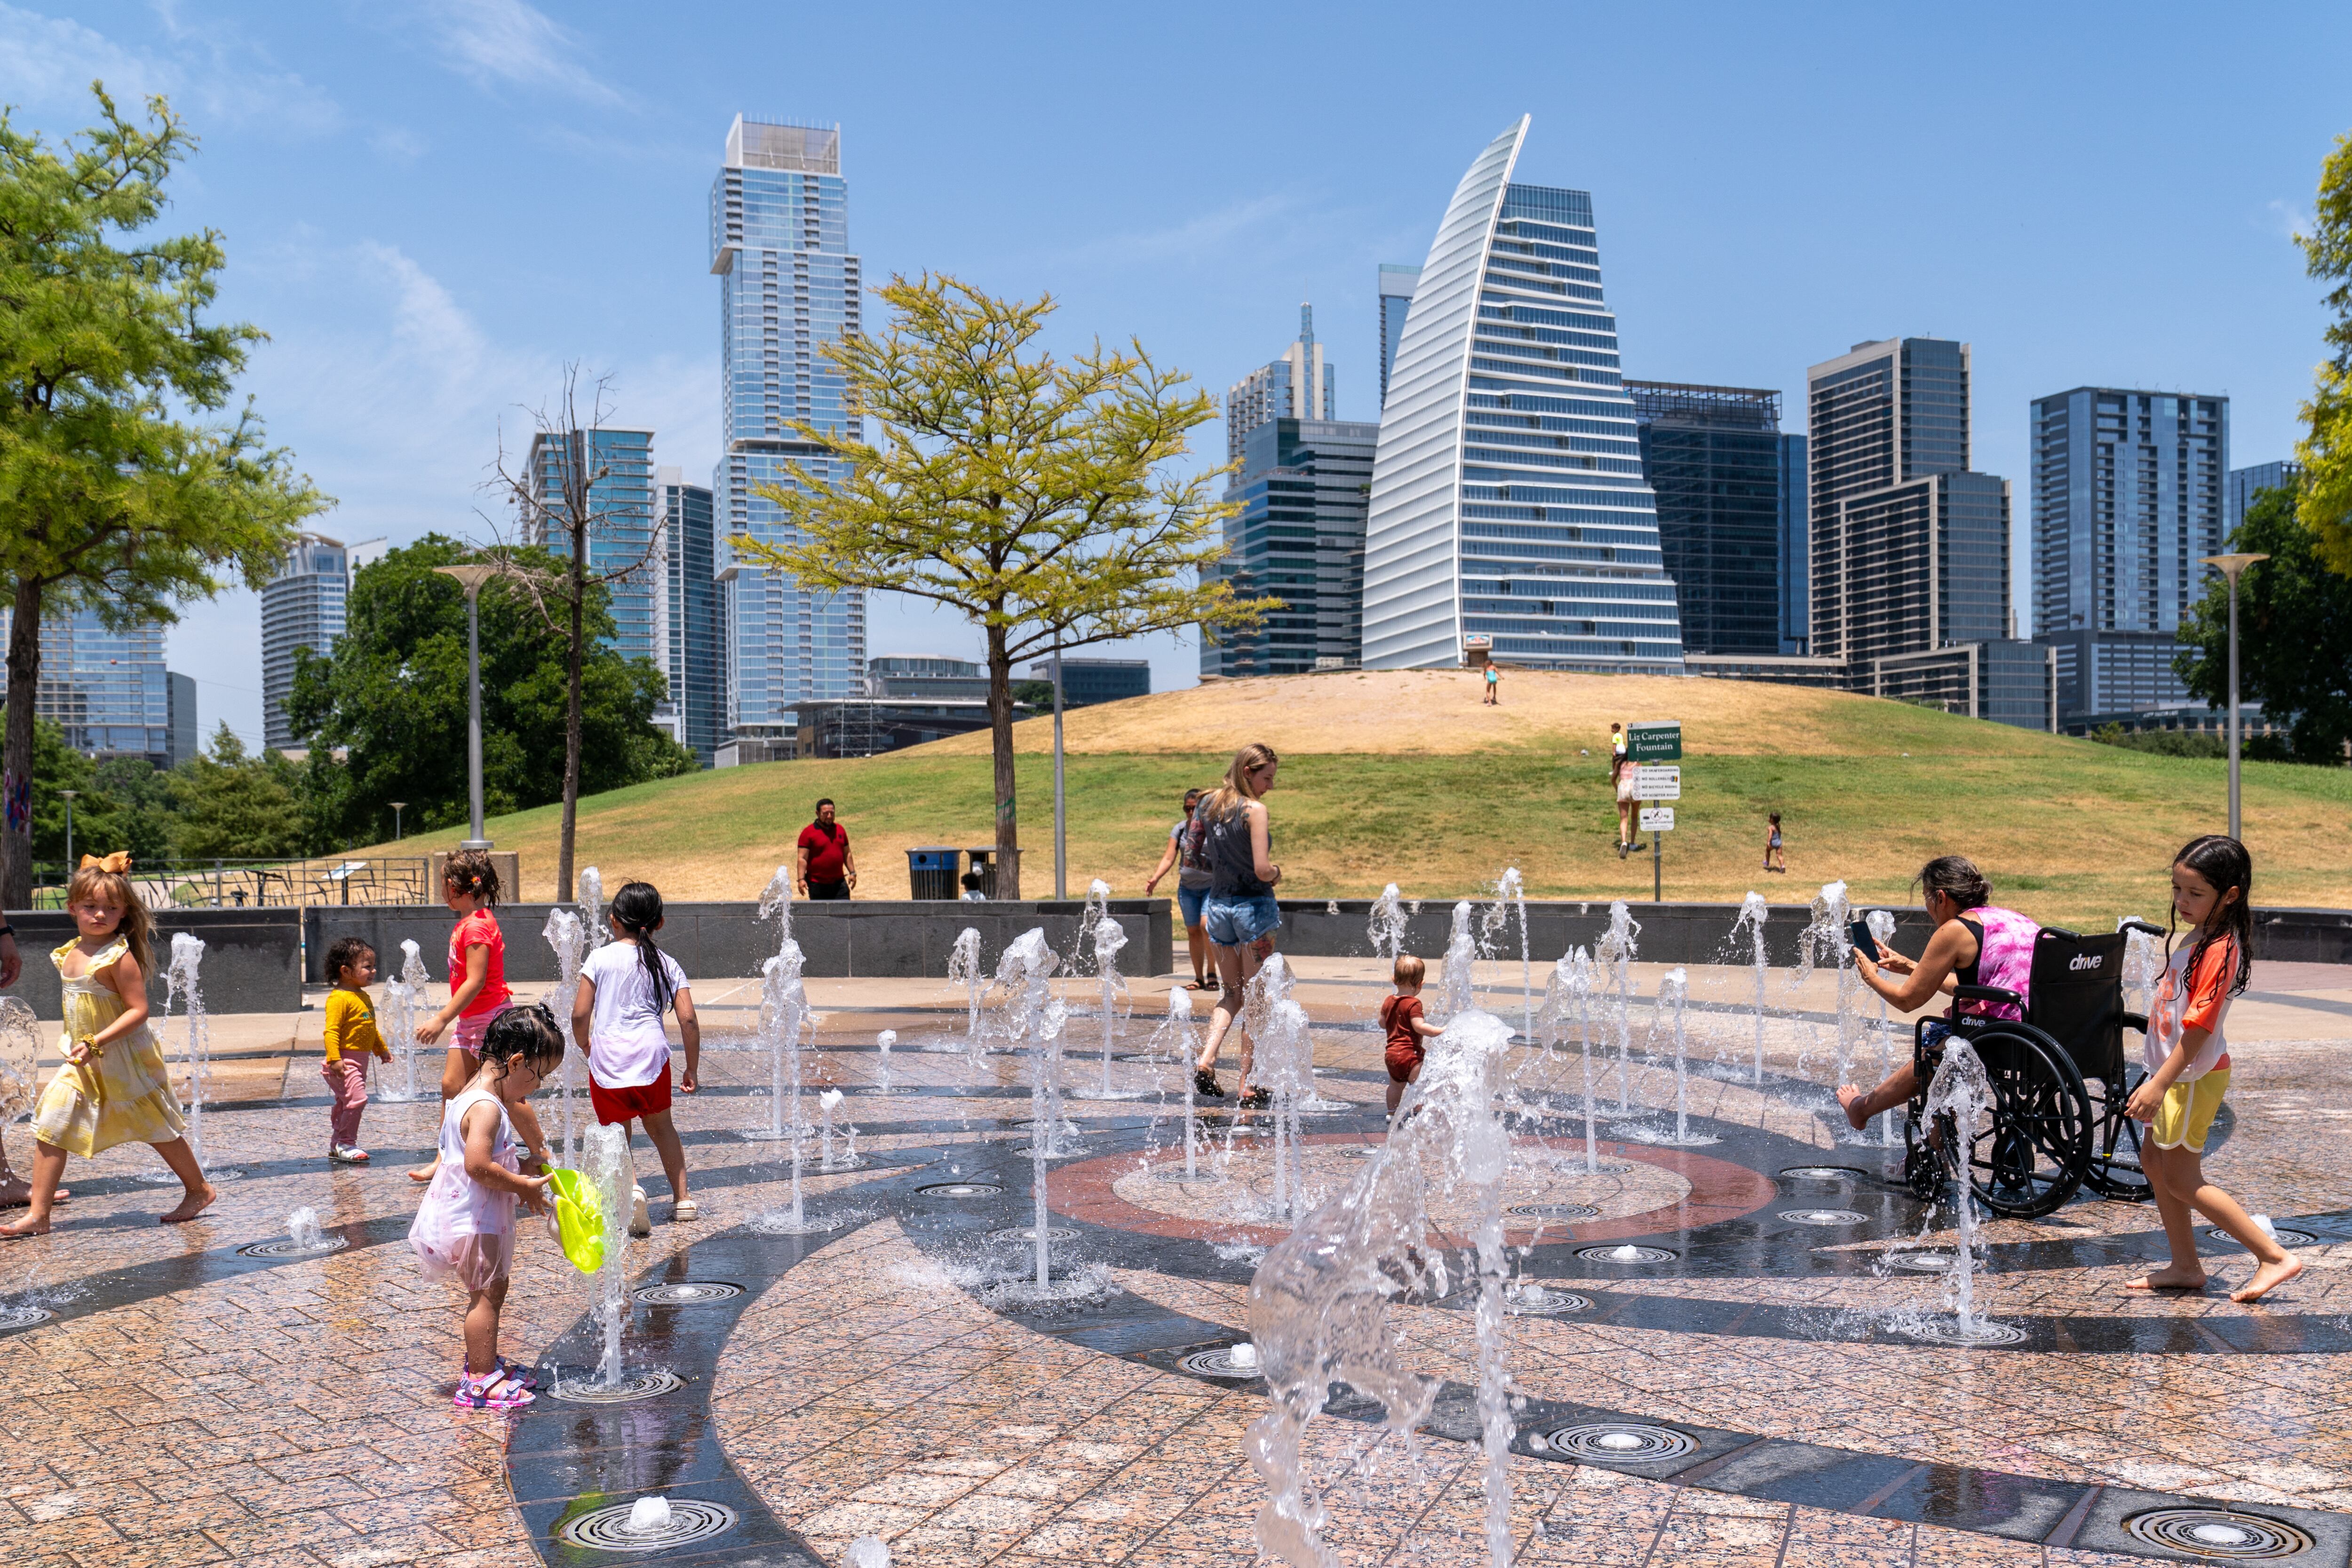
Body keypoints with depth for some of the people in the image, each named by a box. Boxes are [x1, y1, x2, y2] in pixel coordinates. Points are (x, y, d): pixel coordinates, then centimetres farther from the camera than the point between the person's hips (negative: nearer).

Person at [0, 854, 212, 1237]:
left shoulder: (119, 956, -19)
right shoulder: (70, 953, 4)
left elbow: (138, 1010, -22)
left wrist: (96, 1042, -28)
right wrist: (68, 1035, 16)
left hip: (124, 1060, -7)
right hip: (84, 1063, 7)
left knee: (156, 1128, 7)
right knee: (50, 1126, -3)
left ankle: (199, 1191, 24)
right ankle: (37, 1215, 1)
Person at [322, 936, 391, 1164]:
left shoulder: (363, 997, 15)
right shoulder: (339, 998, -16)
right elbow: (332, 1031, -22)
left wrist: (382, 1050, 32)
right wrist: (335, 1059, -29)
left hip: (360, 1060, 10)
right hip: (345, 1061, -10)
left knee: (344, 1104, 16)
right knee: (356, 1098, -17)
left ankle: (336, 1146, 24)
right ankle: (345, 1143, -7)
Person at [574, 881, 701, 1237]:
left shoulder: (601, 958, 3)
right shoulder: (667, 964, 10)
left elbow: (580, 1015, 0)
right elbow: (688, 1020, 4)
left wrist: (588, 1048, 20)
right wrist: (692, 1071, 14)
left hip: (608, 1057, -2)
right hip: (652, 1053, 2)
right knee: (661, 1126, 24)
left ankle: (630, 1189, -18)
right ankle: (682, 1199, 24)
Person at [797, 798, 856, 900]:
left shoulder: (840, 830, 11)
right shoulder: (808, 832, -5)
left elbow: (847, 854, 18)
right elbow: (803, 858, -9)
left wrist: (852, 873, 13)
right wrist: (801, 879, -17)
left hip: (839, 883, 4)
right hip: (817, 885, -4)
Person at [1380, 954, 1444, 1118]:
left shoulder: (1389, 1002, 8)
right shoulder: (1413, 1003, -17)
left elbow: (1382, 1023, 18)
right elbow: (1419, 1026, -26)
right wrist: (1440, 1031, -25)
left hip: (1391, 1052, 9)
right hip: (1409, 1053, -9)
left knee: (1395, 1085, 21)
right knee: (1419, 1084, -4)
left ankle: (1392, 1112, 29)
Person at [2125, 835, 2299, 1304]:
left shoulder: (2218, 951, -24)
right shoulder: (2201, 936, 6)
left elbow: (2198, 1028, -27)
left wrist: (2158, 1085, -28)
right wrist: (2157, 1078, 21)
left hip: (2193, 1077, -10)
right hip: (2176, 1070, 10)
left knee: (2181, 1180, -2)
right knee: (2154, 1158, 15)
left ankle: (2275, 1256, 4)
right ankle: (2186, 1266, 23)